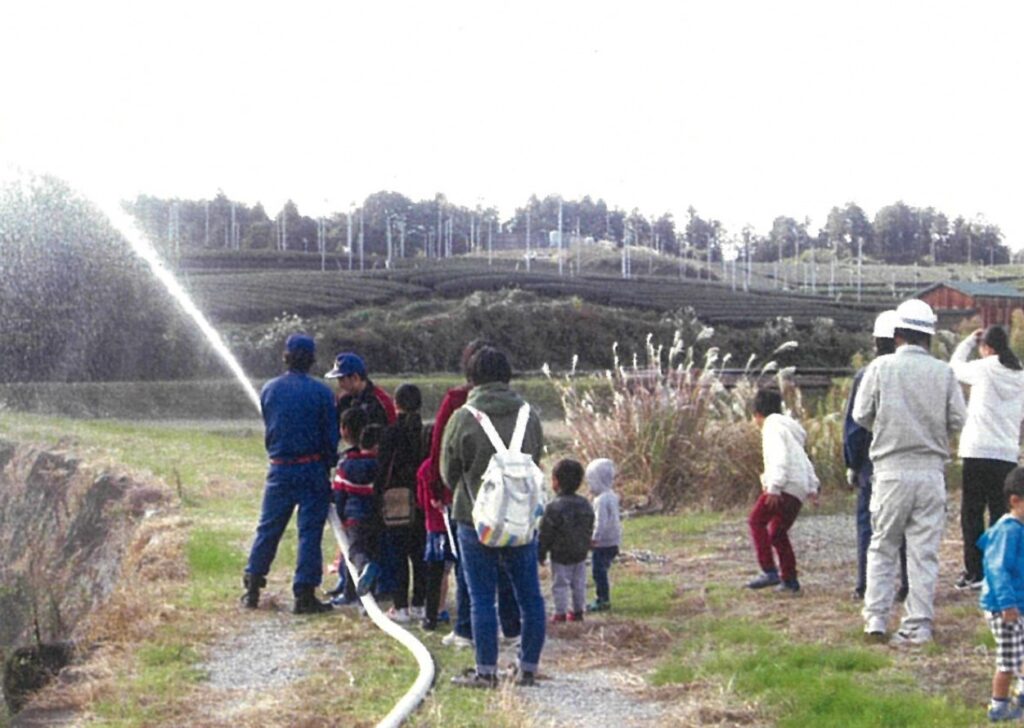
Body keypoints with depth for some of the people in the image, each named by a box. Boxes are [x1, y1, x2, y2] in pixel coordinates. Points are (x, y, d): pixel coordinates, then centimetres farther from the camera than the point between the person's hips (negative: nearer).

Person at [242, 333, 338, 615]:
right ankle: (305, 595, -1)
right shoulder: (321, 392, -7)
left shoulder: (269, 390, 3)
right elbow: (331, 436, -4)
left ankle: (252, 588, 15)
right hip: (312, 469, -3)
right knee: (310, 531, 1)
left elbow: (268, 428, 12)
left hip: (279, 469, 3)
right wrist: (327, 467, 9)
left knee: (268, 529, 12)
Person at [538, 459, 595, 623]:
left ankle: (560, 613, 7)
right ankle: (578, 611, 21)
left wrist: (541, 554, -4)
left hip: (560, 555, -6)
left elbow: (545, 534, -15)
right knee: (579, 583, 14)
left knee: (560, 584, 4)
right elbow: (590, 529, 10)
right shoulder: (585, 504, 1)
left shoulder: (554, 507, -20)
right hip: (580, 554, 6)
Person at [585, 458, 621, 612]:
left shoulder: (601, 500, -20)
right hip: (612, 543, 10)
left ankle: (603, 600, 3)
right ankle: (603, 598, 24)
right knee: (601, 571, 17)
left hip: (602, 544, -10)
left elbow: (601, 522, -26)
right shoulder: (611, 496, 11)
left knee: (599, 571, -2)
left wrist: (594, 539, -23)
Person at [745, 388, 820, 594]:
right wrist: (812, 487, 27)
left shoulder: (772, 427, -2)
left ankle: (769, 571, -21)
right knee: (777, 533, 15)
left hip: (786, 486, -10)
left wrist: (774, 487, -22)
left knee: (757, 520, -12)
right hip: (799, 491, 10)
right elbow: (805, 461, 30)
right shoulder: (788, 427, 30)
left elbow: (781, 457, -16)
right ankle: (789, 580, 15)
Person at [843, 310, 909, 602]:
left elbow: (852, 426, -3)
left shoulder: (865, 377, -6)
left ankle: (865, 585, 6)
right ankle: (908, 585, 8)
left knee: (868, 524, 6)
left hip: (872, 465, -1)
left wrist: (852, 464, 6)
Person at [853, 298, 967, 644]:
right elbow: (957, 420, 0)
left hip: (891, 470, -1)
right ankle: (919, 625, 6)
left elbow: (861, 415, -1)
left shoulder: (880, 368, -3)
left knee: (882, 546, 11)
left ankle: (876, 617, 7)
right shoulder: (944, 372, 0)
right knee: (924, 550, 5)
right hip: (931, 471, 1)